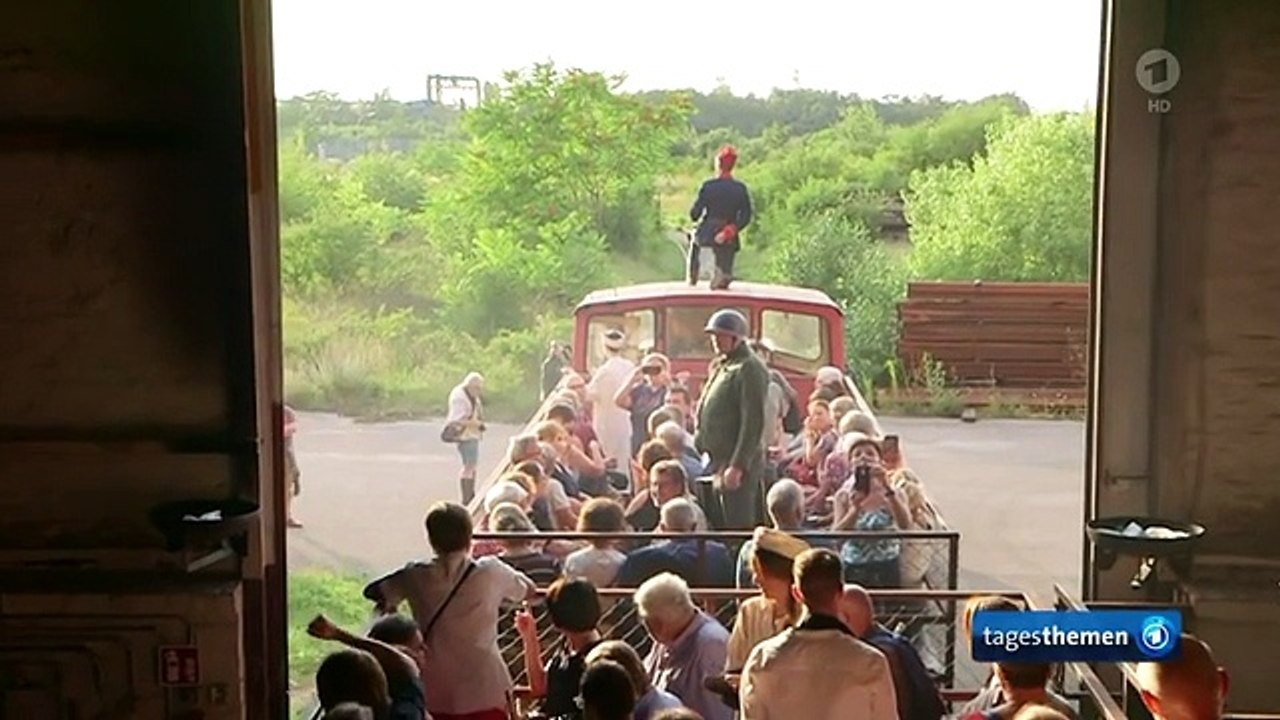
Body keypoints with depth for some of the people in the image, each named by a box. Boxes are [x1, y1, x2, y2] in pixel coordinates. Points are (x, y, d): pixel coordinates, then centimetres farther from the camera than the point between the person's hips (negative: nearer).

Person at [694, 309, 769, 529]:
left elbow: (753, 423, -19)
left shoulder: (749, 369, -12)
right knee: (717, 524, 14)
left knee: (738, 526, -7)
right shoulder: (719, 366, 16)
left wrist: (737, 466, -22)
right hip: (716, 463, 9)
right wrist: (700, 445, 16)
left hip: (739, 464, -9)